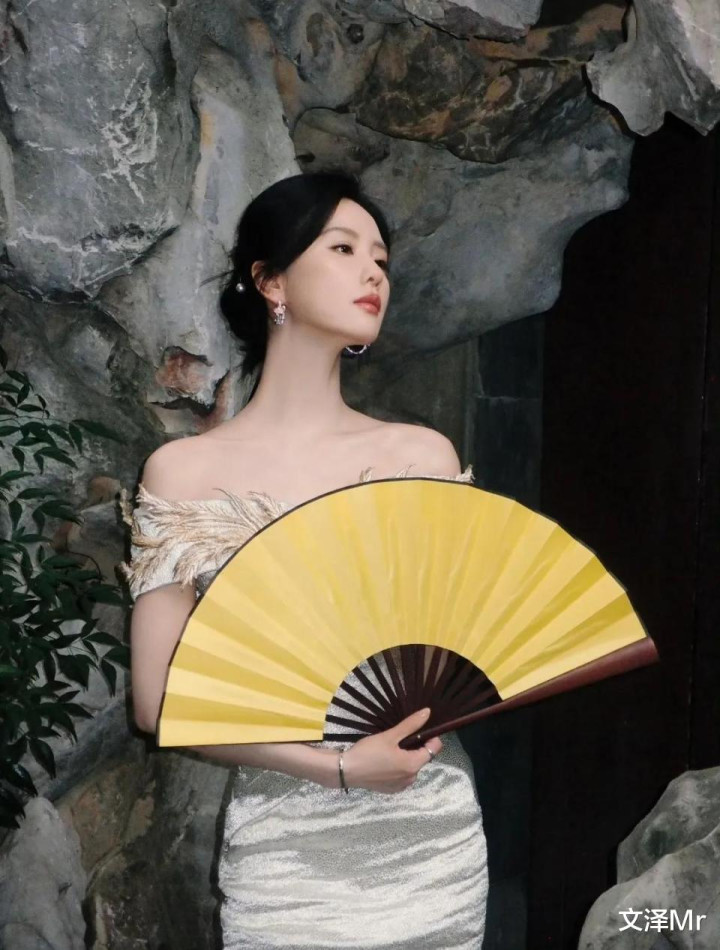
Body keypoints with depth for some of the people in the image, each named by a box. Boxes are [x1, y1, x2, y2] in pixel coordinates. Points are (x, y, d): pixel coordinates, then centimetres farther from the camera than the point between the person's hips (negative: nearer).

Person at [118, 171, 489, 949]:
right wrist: (337, 766, -16)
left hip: (435, 840, 3)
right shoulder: (184, 473, -6)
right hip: (286, 853, -2)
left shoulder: (425, 455, 0)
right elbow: (159, 700, -8)